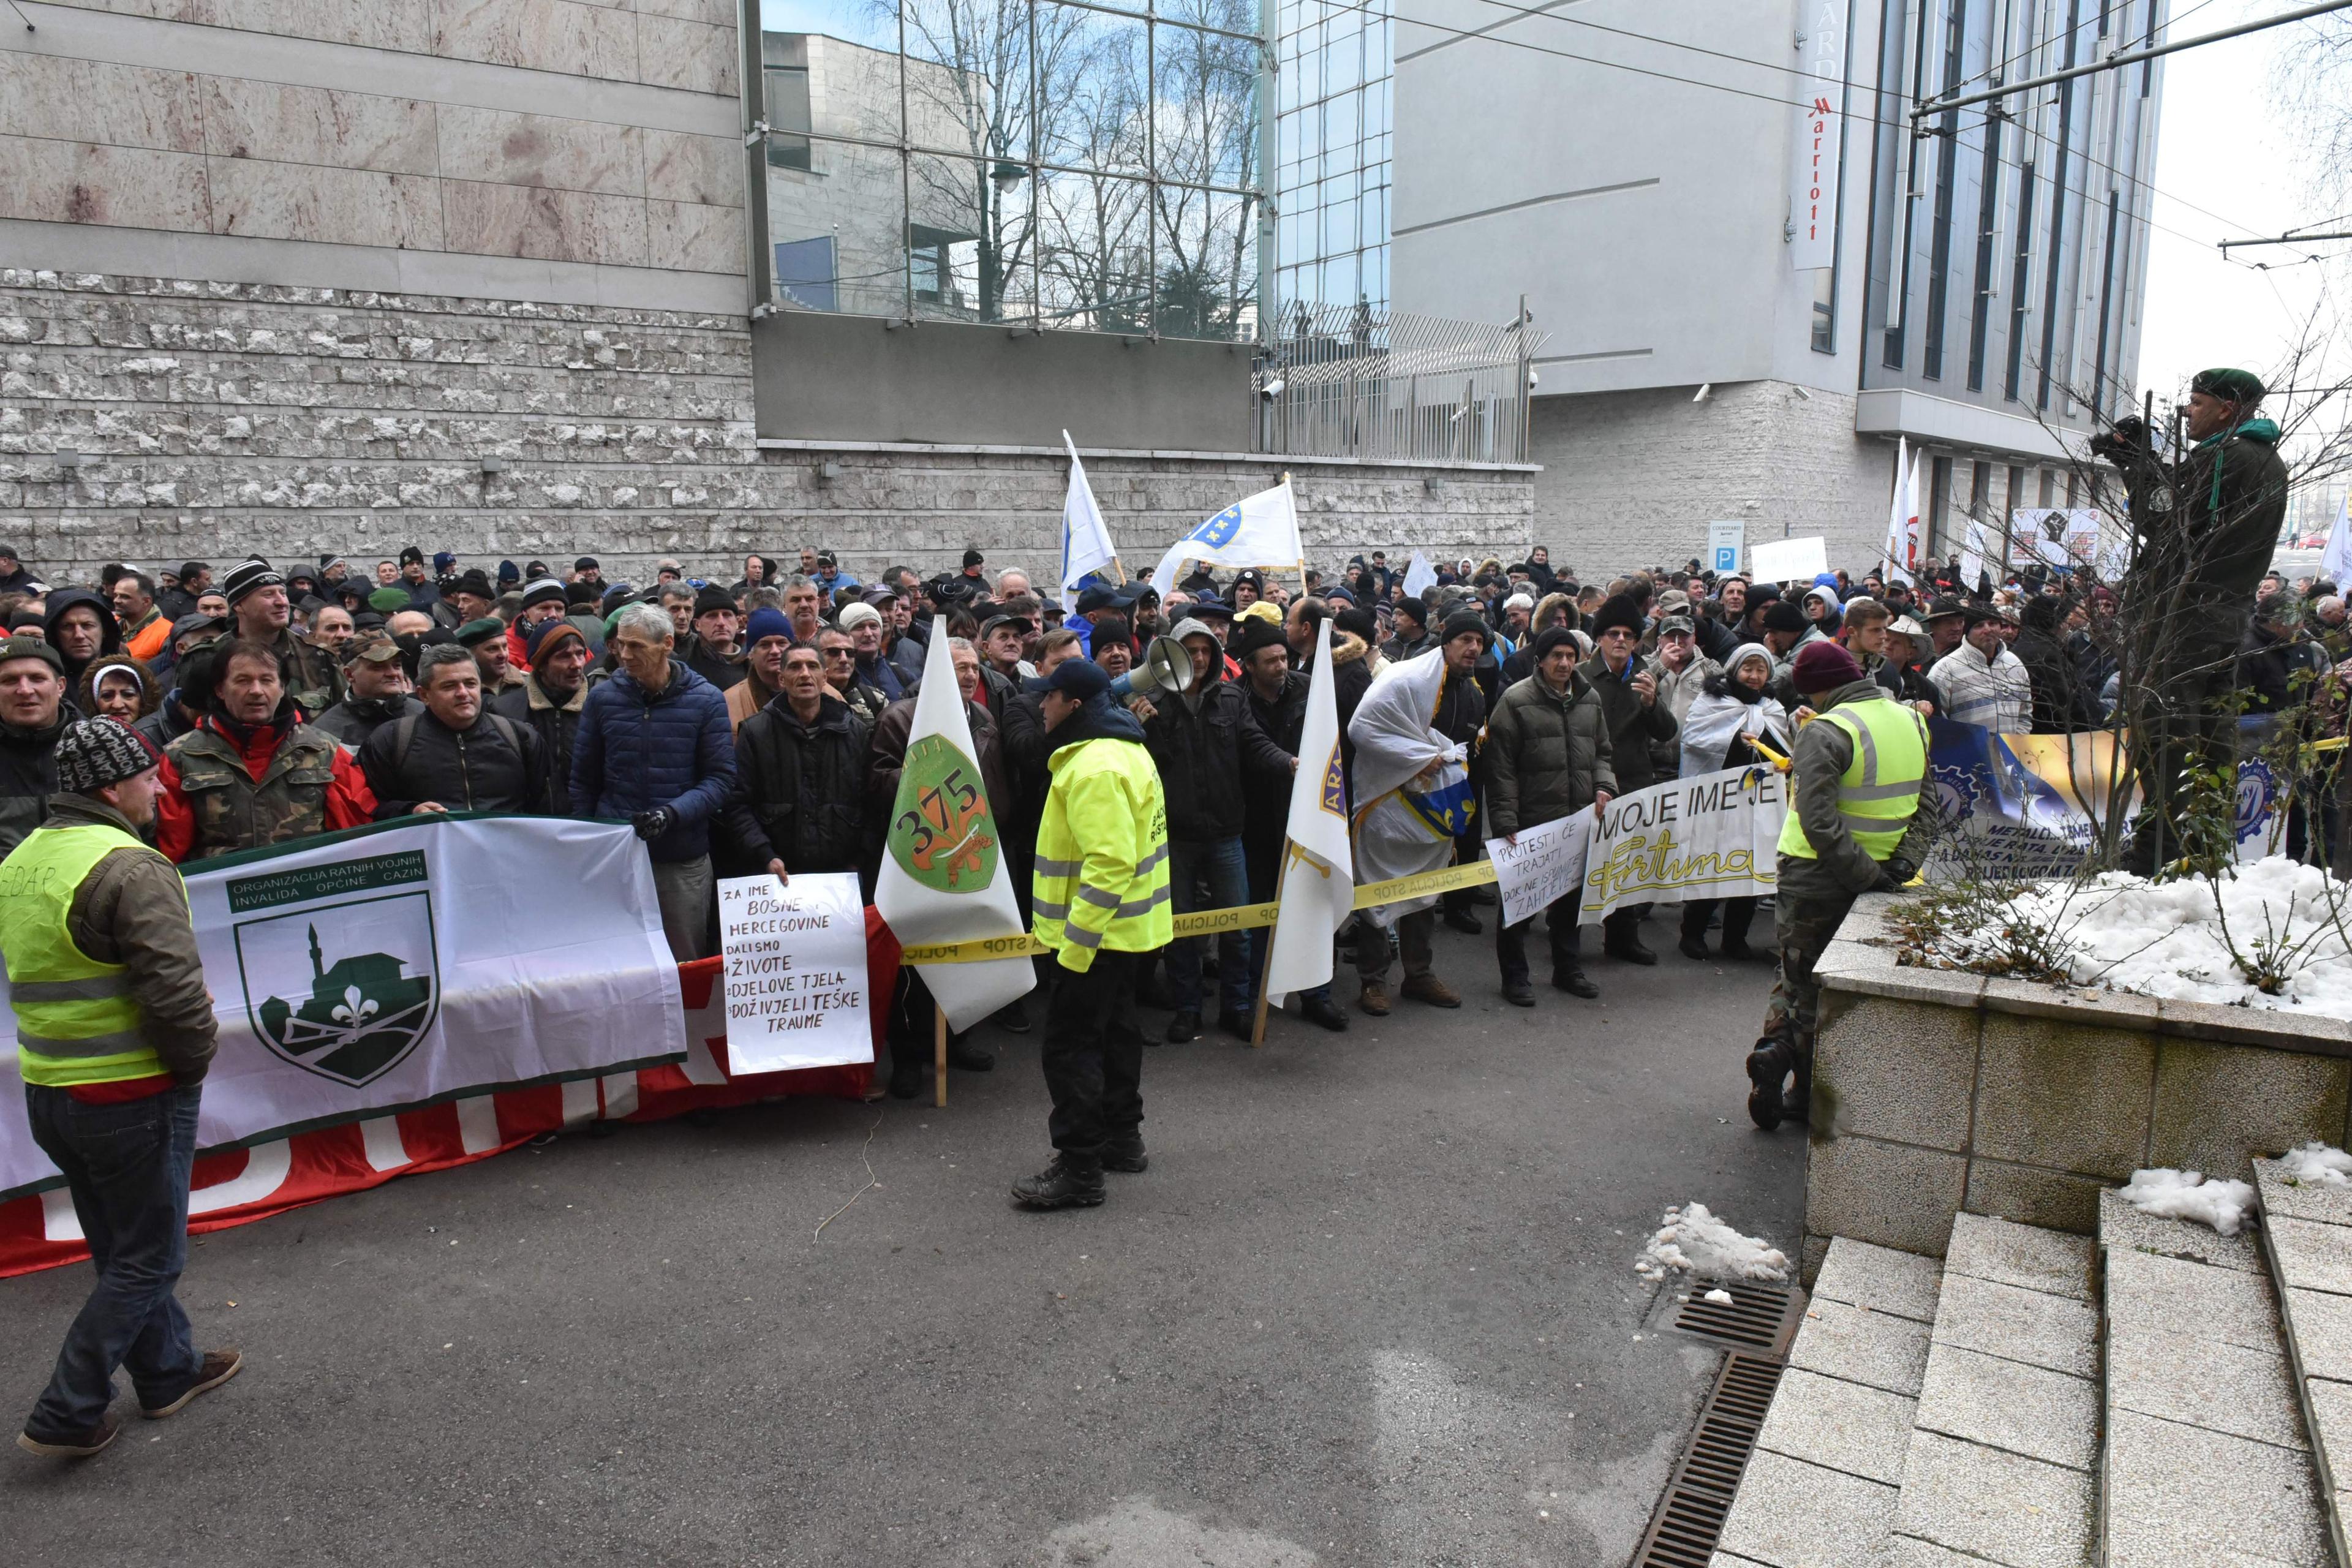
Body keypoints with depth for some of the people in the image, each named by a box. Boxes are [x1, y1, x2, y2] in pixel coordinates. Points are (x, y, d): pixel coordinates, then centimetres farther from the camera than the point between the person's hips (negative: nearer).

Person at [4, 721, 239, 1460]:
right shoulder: (130, 869, -21)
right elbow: (174, 990, -27)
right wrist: (195, 1060, -9)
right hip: (132, 1095, -9)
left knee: (121, 1246, 21)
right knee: (148, 1258, 6)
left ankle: (169, 1371, 36)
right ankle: (65, 1416, 10)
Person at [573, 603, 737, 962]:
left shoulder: (707, 700, -3)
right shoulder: (602, 698, 3)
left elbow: (721, 777, -6)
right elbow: (583, 781, 9)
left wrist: (673, 814, -21)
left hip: (684, 860, -1)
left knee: (685, 966, 8)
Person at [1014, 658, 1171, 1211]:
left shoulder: (1094, 768, -23)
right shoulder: (1125, 749, 11)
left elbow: (1110, 863, -30)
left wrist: (1074, 946, -26)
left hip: (1099, 931, -11)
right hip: (1128, 926, 11)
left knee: (1069, 1045, -5)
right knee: (1111, 1030, 20)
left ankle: (1079, 1170, 1)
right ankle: (1121, 1139, 32)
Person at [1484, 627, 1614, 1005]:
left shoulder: (1589, 699, 9)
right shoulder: (1516, 701, -10)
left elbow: (1603, 751, 21)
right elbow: (1501, 766, -12)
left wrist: (1604, 786, 1)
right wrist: (1505, 821, -17)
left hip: (1579, 819, 6)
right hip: (1530, 821, -6)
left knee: (1572, 896, 17)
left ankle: (1568, 969, 31)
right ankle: (1514, 976, 17)